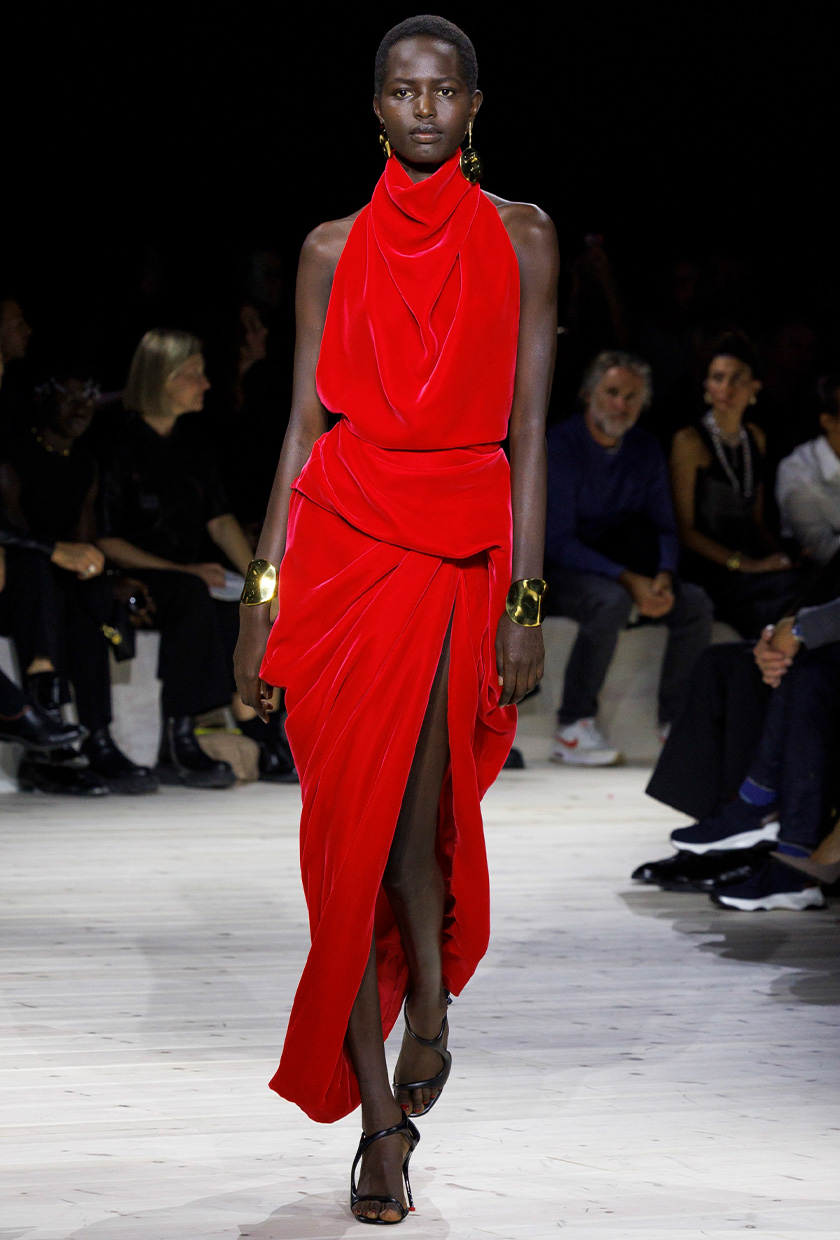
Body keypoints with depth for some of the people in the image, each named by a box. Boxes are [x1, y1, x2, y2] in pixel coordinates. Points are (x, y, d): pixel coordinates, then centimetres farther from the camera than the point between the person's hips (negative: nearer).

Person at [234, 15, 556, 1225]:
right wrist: (264, 590, 2)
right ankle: (381, 1118, 6)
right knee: (354, 822, -2)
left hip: (465, 548, -1)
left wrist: (525, 598, -4)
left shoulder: (520, 238, 5)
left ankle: (430, 1003, 29)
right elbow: (304, 422, 7)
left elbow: (529, 431, 1)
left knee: (417, 816, -4)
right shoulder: (335, 248, 8)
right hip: (342, 539, 1)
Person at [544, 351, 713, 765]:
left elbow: (663, 528, 8)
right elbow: (558, 541, -20)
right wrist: (627, 580, -29)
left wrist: (663, 577, -15)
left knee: (695, 603, -14)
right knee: (611, 602, -36)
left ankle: (677, 723, -7)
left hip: (617, 568, 6)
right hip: (557, 572, -6)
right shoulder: (558, 445, -15)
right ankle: (572, 728, -30)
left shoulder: (645, 449, 5)